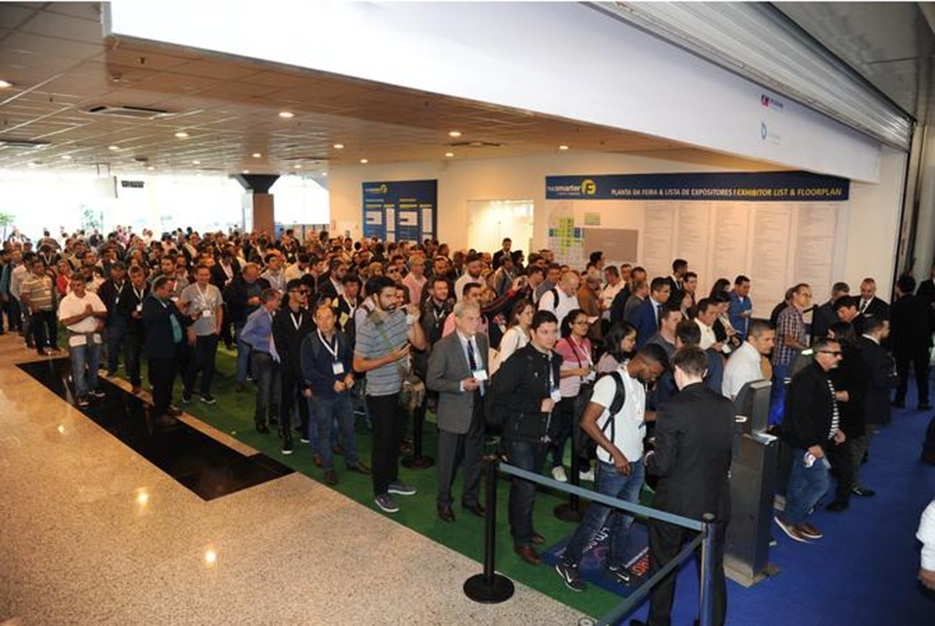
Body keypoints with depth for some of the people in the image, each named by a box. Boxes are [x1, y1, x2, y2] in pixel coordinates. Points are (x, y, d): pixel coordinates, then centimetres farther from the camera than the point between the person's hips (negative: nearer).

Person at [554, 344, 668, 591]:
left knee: (626, 518, 17)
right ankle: (567, 562, 20)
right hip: (613, 465, -7)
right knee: (597, 517, 4)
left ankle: (616, 564, 35)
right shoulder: (611, 383, -20)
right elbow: (587, 421, -22)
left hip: (636, 462, 7)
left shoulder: (640, 383, 5)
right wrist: (616, 453, -21)